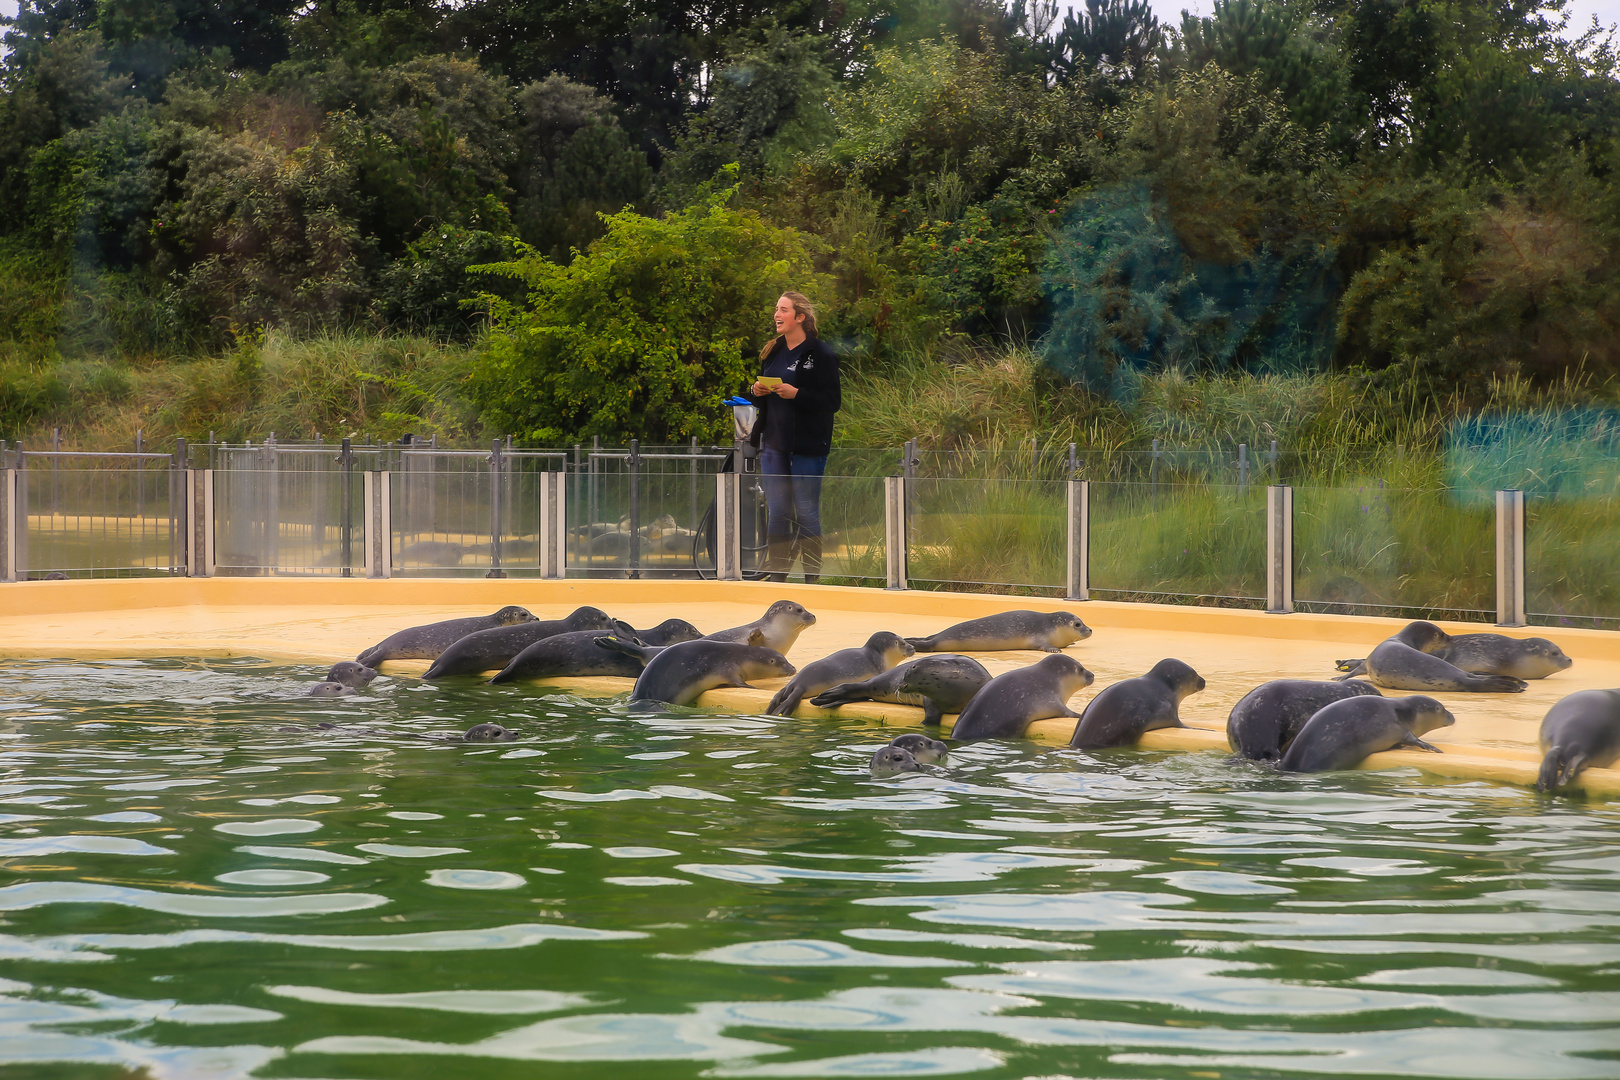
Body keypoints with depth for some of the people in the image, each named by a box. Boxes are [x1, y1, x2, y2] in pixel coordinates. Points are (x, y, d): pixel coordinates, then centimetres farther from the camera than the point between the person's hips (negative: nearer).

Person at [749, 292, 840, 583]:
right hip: (774, 443, 6)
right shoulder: (772, 352, 14)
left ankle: (812, 577, 5)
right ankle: (776, 573, 14)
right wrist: (756, 391, 1)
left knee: (806, 512, -2)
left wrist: (796, 394, -23)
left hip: (807, 446, -6)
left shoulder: (821, 354, -8)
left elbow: (832, 402, -12)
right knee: (776, 512, 8)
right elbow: (761, 400, 24)